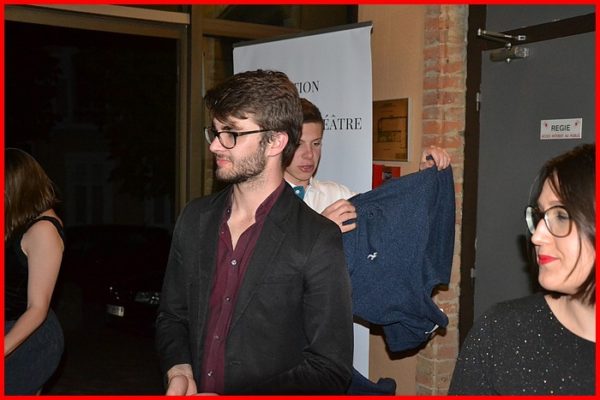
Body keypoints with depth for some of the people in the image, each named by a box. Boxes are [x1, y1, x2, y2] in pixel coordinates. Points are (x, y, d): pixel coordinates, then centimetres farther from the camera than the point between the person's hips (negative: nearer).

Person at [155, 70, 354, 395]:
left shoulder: (318, 240, -18)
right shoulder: (195, 218, -2)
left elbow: (330, 371, -17)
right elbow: (172, 315, 7)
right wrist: (180, 373, -11)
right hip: (193, 391, 4)